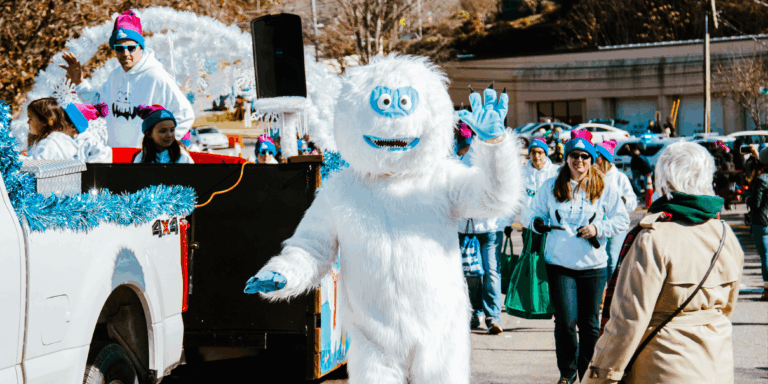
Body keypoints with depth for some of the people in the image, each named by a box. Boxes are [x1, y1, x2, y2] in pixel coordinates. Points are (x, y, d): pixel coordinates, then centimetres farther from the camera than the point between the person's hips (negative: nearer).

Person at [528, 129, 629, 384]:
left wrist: (598, 229, -12)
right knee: (565, 322, -6)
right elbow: (537, 213, 14)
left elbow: (622, 220, 4)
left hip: (593, 265, 0)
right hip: (560, 264, 0)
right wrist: (539, 223, -10)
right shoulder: (550, 187, 5)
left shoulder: (604, 189, 2)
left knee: (590, 324, 6)